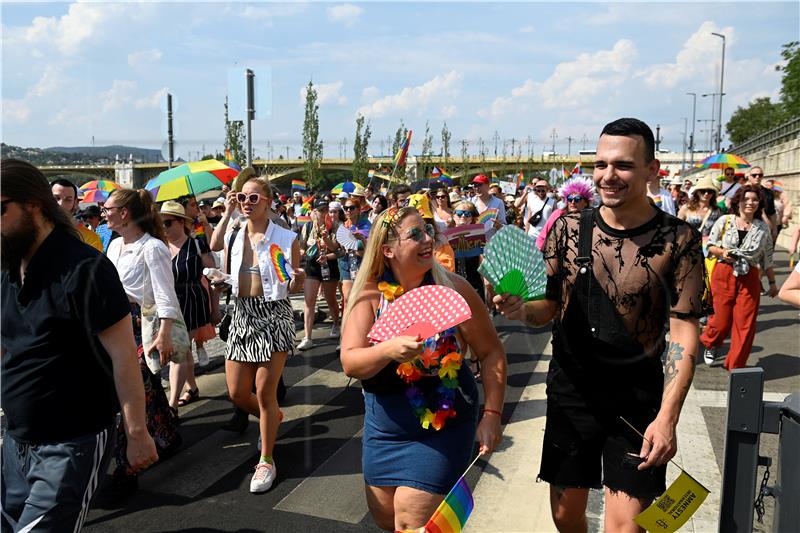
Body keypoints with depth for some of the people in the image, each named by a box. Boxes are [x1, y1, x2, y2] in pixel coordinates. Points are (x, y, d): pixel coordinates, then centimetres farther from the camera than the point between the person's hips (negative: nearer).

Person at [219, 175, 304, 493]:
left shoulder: (285, 238, -6)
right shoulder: (232, 236, 5)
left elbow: (293, 286, 2)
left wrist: (297, 279, -22)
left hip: (273, 315, -5)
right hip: (242, 315, 5)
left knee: (265, 392, -2)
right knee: (237, 393, 8)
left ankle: (266, 461, 16)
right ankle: (272, 419, 41)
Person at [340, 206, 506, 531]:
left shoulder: (452, 289, -12)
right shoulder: (369, 295, -8)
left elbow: (491, 352, -6)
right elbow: (350, 363, -17)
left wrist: (492, 414, -14)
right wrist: (389, 349, -35)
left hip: (442, 428, -3)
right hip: (384, 428, 4)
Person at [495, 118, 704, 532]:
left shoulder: (678, 240, -9)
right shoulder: (568, 229, -3)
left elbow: (683, 332, -10)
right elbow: (548, 307, 4)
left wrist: (667, 417, -18)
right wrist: (520, 309, -19)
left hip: (637, 402, -2)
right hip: (570, 392, 3)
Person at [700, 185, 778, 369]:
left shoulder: (763, 228, 5)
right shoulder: (725, 221, 0)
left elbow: (767, 258, 13)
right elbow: (710, 246, 7)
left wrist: (772, 283, 16)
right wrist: (723, 252, -14)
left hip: (750, 278, 2)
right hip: (724, 274, -1)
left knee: (746, 323, -1)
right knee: (722, 318, 0)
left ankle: (736, 365, 14)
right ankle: (710, 344, 34)